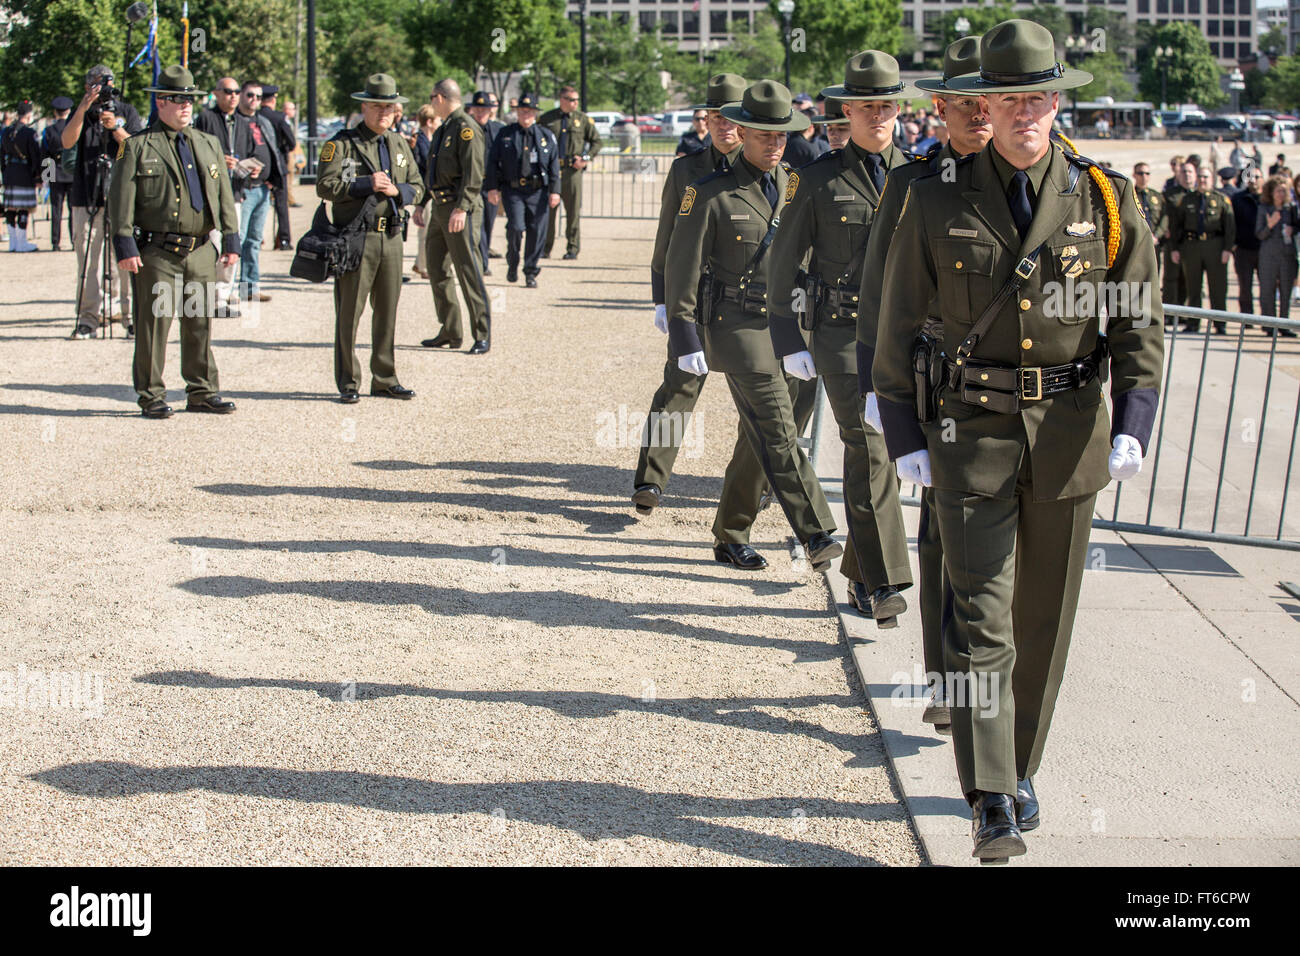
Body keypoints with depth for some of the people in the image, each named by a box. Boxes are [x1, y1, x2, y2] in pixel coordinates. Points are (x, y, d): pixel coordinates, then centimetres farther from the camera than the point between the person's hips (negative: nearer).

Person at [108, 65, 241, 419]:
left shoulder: (209, 145, 15)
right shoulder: (137, 147, 0)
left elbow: (224, 194, 17)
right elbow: (121, 199, -4)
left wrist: (231, 238, 10)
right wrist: (125, 244, -10)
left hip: (201, 253, 4)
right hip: (157, 253, -4)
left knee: (201, 324, 9)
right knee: (154, 324, -2)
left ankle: (202, 391, 19)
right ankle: (151, 396, 6)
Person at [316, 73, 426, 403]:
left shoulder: (399, 144, 16)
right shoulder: (342, 143, -3)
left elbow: (418, 188, 17)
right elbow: (325, 186, -10)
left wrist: (396, 190, -5)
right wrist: (367, 184, -16)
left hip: (391, 237, 5)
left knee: (387, 311, 9)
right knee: (349, 312, -2)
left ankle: (385, 379, 18)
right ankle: (348, 383, 5)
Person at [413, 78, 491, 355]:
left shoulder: (466, 128, -12)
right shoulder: (444, 129, 18)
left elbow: (473, 174, -19)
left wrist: (461, 208, -26)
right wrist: (421, 203, 23)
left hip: (460, 209, -10)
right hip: (440, 207, 10)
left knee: (468, 271, -7)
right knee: (437, 269, 11)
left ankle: (482, 335, -1)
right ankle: (450, 332, 19)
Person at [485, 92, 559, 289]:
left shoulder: (546, 135, 8)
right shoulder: (505, 134, 7)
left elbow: (554, 165, 7)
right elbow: (493, 162, 6)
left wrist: (554, 191, -2)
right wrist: (492, 188, -3)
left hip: (538, 191, 1)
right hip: (512, 190, -1)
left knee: (536, 232, 0)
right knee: (516, 227, -15)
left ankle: (531, 272, 13)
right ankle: (512, 264, 9)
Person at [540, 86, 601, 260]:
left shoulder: (583, 119, 5)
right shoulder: (547, 119, 5)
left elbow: (597, 141, 11)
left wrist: (586, 158, -2)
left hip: (573, 170, 0)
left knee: (574, 210, 0)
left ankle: (572, 249, 9)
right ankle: (546, 249, 12)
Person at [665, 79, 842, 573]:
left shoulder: (793, 186, 10)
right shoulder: (711, 193, -7)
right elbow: (681, 267, -5)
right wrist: (685, 337, -10)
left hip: (784, 324, 6)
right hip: (738, 327, -6)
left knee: (760, 438, 10)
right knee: (779, 435, -13)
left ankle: (730, 537, 22)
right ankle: (817, 536, -15)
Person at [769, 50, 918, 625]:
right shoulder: (817, 180, 0)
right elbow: (784, 265, 3)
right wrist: (789, 344, -2)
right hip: (842, 335, -3)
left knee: (880, 454, 9)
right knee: (869, 450, -12)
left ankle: (861, 571, 25)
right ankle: (881, 583, -9)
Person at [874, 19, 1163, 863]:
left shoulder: (1106, 201, 1)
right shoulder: (937, 204, -1)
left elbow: (1140, 324, 1)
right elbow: (900, 326, 4)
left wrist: (1134, 426, -11)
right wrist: (904, 437, -1)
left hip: (1070, 433, 2)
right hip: (973, 430, -2)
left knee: (1045, 617, 11)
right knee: (981, 613, -11)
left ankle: (1021, 769, 29)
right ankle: (993, 804, -12)